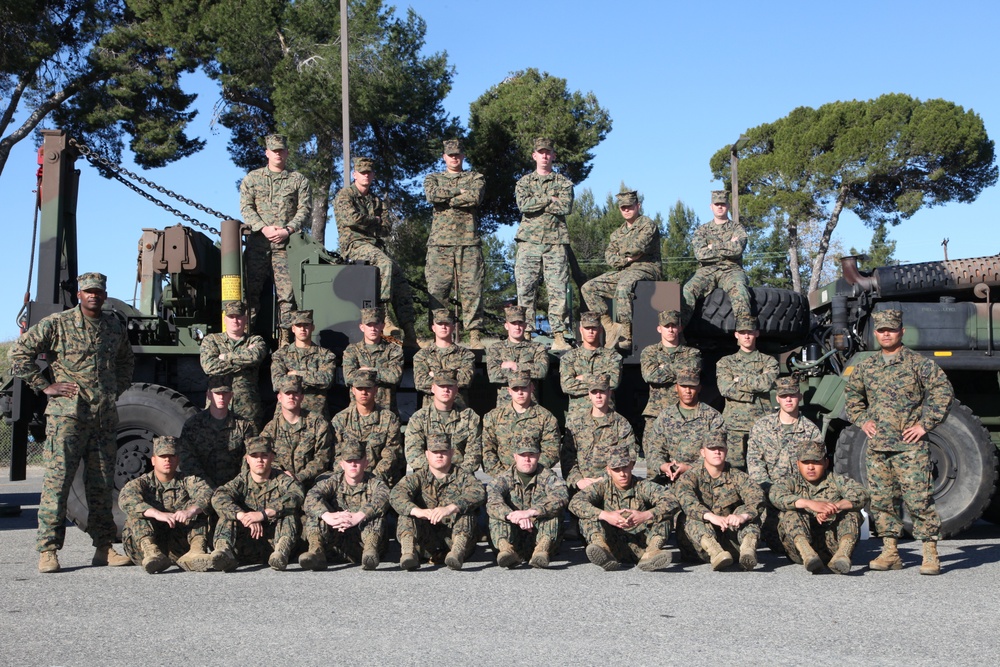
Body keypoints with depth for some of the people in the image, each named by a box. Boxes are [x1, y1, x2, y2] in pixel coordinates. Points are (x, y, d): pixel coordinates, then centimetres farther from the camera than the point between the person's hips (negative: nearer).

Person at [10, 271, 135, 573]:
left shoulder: (115, 327, 14)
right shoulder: (57, 323, -2)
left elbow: (126, 361, 32)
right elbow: (20, 352, -3)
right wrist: (44, 386, -6)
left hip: (105, 416, 5)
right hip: (67, 415, -5)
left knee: (102, 484, 8)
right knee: (57, 481, -6)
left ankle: (104, 548, 14)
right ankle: (48, 551, -2)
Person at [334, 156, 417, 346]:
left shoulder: (376, 201, 23)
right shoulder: (344, 195, 6)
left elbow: (386, 229, 10)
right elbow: (352, 218, -14)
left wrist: (366, 222, -3)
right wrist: (375, 221, 1)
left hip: (376, 247, 7)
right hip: (355, 244, -6)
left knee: (401, 282, -11)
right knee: (386, 263, -35)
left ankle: (409, 335, -14)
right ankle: (382, 315, -37)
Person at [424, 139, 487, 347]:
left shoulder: (476, 177, 17)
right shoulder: (433, 178, 19)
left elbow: (475, 197, -6)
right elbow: (432, 195, -5)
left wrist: (446, 199, -4)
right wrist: (461, 192, -2)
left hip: (469, 241, -1)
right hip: (440, 242, 1)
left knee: (472, 288, -6)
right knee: (437, 289, -4)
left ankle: (475, 334, -4)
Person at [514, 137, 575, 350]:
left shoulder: (563, 182, 13)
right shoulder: (524, 182, 15)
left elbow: (566, 207, -6)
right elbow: (523, 205, -6)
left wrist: (536, 203, -4)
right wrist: (550, 200, -5)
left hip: (556, 241, 0)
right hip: (529, 240, 1)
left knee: (558, 290, -5)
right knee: (525, 289, -3)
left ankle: (559, 335, -3)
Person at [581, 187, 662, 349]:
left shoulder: (648, 225, 1)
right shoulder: (618, 233, 21)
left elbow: (639, 247, -17)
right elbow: (609, 257, 8)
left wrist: (621, 253, 2)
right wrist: (626, 259, -10)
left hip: (645, 269, -8)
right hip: (623, 271, 8)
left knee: (623, 287, -40)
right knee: (588, 288, -7)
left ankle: (626, 336, -35)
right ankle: (610, 326, -14)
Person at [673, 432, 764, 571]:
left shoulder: (737, 477, 7)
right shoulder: (689, 478, 2)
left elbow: (757, 497, -15)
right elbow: (686, 500, -22)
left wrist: (743, 516, -37)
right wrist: (711, 516, -42)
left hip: (731, 539, 1)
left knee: (749, 511, -17)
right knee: (691, 517, -27)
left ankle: (748, 547, -45)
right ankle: (714, 552, -54)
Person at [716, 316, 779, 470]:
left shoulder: (769, 361, 12)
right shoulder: (725, 362, 11)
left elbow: (768, 383, -9)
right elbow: (726, 389, -7)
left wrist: (740, 379, -3)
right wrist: (756, 383, -7)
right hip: (734, 423, 0)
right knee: (734, 468, -3)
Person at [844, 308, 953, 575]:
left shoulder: (918, 363, -2)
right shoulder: (865, 367, 12)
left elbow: (943, 391, -5)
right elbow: (852, 395, 26)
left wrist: (925, 424, -9)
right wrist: (862, 420, 11)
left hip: (910, 446, -5)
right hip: (877, 448, 5)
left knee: (918, 499, -7)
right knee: (882, 500, 7)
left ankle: (930, 553, 1)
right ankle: (890, 552, 15)